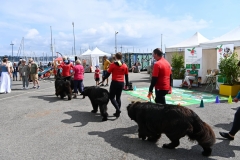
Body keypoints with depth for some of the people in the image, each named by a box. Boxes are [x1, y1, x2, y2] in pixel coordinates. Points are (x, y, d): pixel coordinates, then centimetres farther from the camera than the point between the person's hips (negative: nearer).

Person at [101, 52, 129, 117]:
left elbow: (108, 73, -2)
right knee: (118, 97, 13)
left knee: (111, 97, 5)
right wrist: (127, 84, 18)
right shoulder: (125, 66, 5)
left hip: (114, 83, -4)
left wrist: (103, 79, 13)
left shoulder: (112, 65, -6)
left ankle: (118, 109, -12)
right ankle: (117, 113, 15)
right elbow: (126, 76, 9)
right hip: (121, 83, 4)